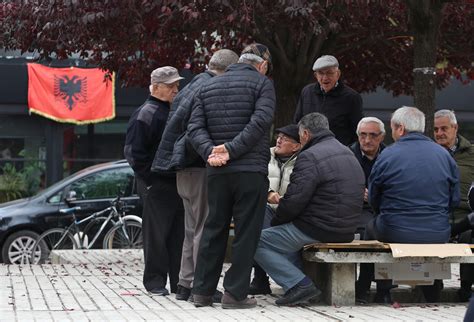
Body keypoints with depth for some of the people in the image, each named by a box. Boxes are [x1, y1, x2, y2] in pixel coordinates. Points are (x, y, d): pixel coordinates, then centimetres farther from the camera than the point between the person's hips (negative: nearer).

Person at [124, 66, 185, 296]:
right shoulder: (145, 113, -9)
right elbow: (134, 152, -14)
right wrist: (150, 180, -16)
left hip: (177, 182, 8)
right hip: (156, 184, -8)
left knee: (179, 234, 8)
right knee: (157, 234, -2)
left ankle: (179, 281, 14)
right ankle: (155, 281, 5)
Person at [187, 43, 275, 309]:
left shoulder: (208, 87, 16)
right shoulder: (262, 83, -1)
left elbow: (195, 127, 4)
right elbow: (261, 121, -16)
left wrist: (210, 151, -8)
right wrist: (232, 149, -16)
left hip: (217, 171, 5)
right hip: (251, 169, -5)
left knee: (214, 229, 13)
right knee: (246, 232, 1)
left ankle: (203, 291, 14)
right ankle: (235, 293, 0)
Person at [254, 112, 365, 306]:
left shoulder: (310, 157, -14)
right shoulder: (348, 154, 16)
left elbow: (293, 202, -18)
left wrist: (275, 222, 3)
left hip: (318, 230, -10)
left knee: (258, 242, -3)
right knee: (285, 233, 32)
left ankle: (300, 285, -11)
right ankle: (301, 283, 19)